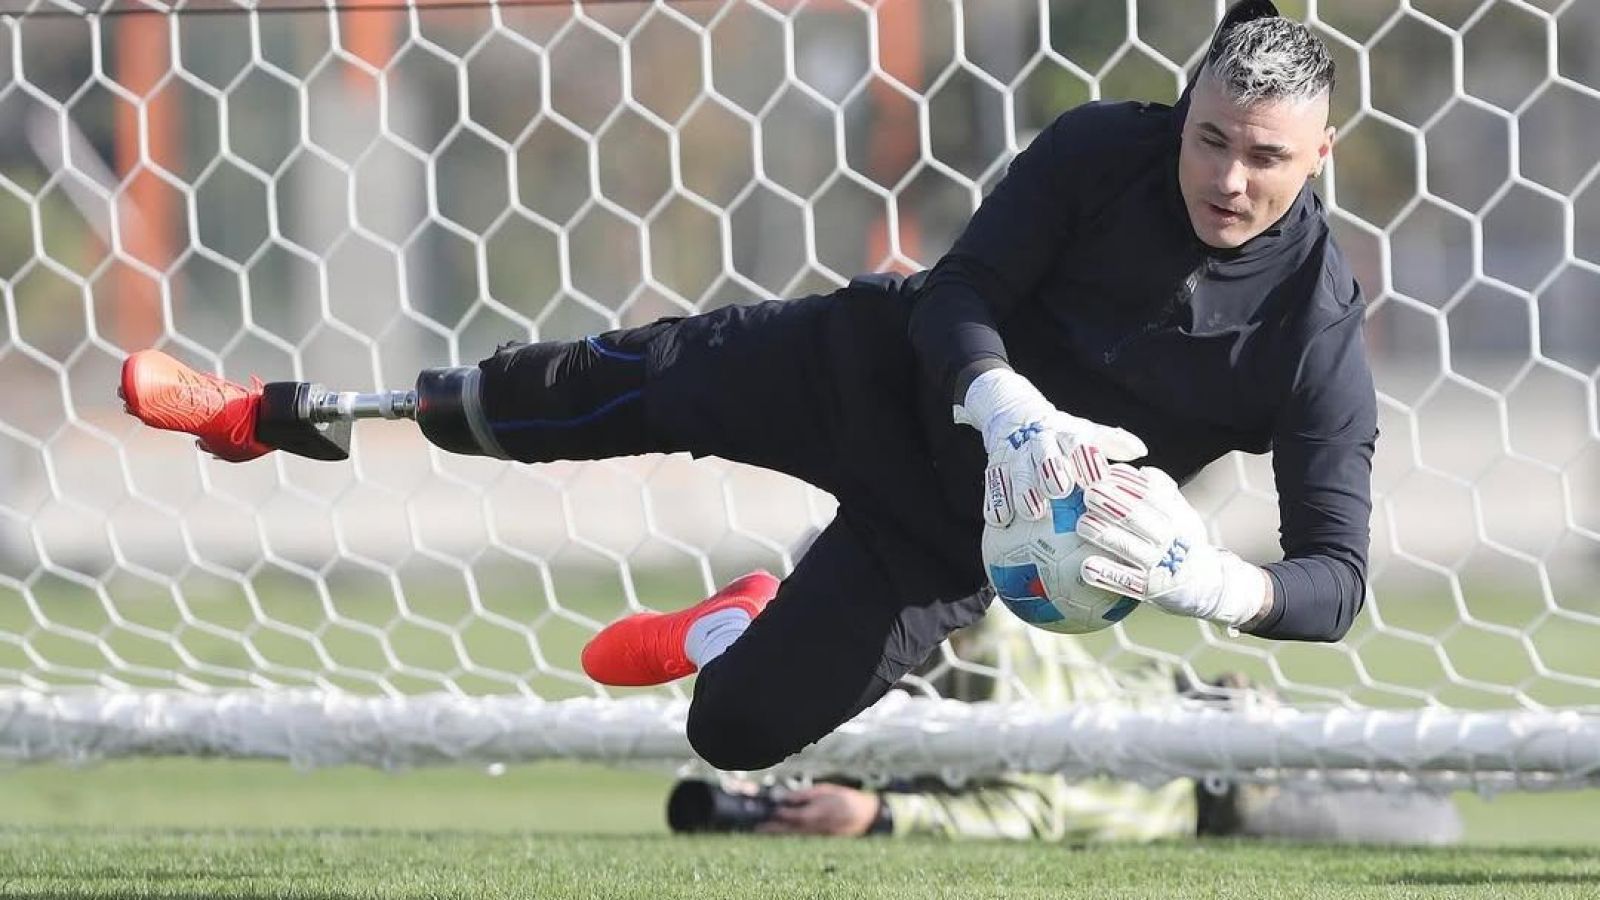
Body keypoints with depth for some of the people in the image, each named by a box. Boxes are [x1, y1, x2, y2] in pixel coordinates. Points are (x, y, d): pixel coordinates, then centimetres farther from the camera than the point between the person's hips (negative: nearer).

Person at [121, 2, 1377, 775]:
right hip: (886, 367, 1)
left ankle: (738, 629, 41)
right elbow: (959, 297, -22)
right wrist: (1003, 403, -46)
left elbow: (1337, 577, -30)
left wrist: (1222, 585, -53)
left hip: (966, 527, -1)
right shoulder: (1100, 151, -22)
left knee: (739, 726, 2)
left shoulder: (1314, 329, -27)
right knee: (627, 383, 6)